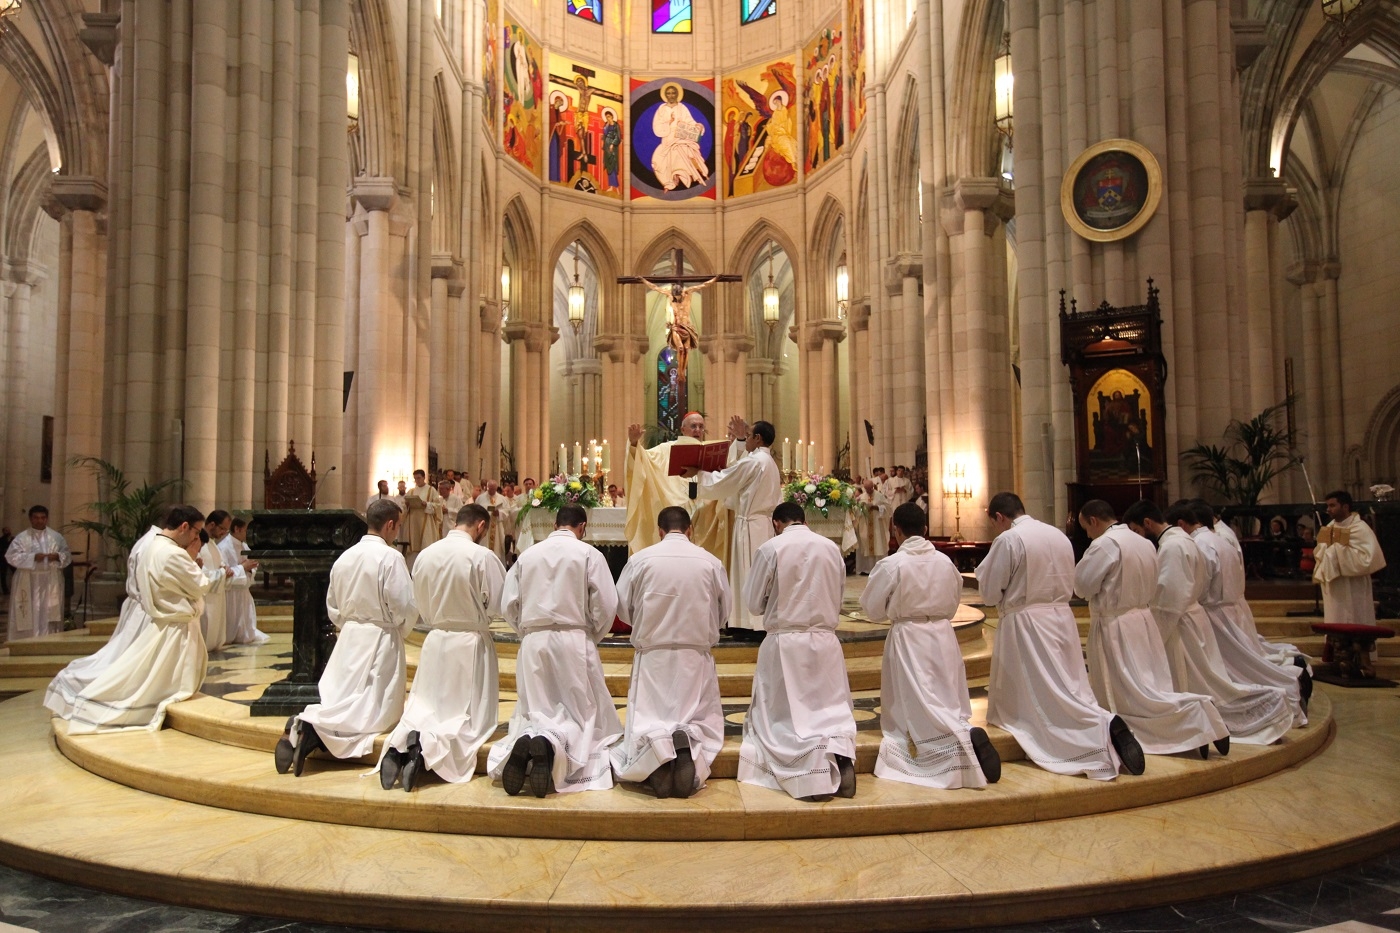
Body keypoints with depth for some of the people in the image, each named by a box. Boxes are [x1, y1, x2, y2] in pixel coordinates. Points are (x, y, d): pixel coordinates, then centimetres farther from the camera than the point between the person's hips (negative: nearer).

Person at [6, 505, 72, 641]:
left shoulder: (56, 537, 10)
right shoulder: (21, 537, 1)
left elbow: (68, 556, 9)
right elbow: (11, 556, -9)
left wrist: (58, 557, -12)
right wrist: (33, 557, -19)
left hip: (51, 582, 2)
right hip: (28, 583, -2)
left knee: (50, 614, 2)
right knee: (29, 615, -2)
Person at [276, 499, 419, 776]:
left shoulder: (345, 557, 4)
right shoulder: (390, 557, -16)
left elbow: (333, 605, 12)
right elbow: (405, 608, -16)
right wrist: (399, 630, 4)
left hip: (348, 637, 7)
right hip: (380, 639, -6)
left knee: (341, 701, 14)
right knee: (372, 712, 0)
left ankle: (304, 726, -13)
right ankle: (312, 728, -21)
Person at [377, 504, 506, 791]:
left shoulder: (425, 555, 0)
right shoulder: (482, 557, -16)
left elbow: (421, 605, 9)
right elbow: (499, 605, -11)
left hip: (435, 640, 5)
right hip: (470, 643, -4)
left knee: (424, 708, 15)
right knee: (470, 716, 5)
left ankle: (400, 742, -13)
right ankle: (429, 746, -21)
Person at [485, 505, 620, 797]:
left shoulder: (527, 556, 9)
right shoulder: (589, 554, -1)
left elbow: (508, 606, 7)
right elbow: (605, 605, -5)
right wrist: (593, 636, 12)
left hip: (532, 643, 3)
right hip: (574, 641, -3)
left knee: (535, 711, 10)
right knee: (582, 713, 4)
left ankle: (525, 741, -24)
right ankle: (551, 744, -28)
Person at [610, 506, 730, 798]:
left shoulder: (641, 559, -5)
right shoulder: (710, 561, -2)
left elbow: (622, 608, 4)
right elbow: (723, 613, 9)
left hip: (652, 654, 0)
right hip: (696, 655, 0)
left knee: (645, 722, 7)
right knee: (703, 721, 10)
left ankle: (656, 746, -29)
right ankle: (689, 742, -25)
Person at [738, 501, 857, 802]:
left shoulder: (769, 549, -7)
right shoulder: (832, 548, 4)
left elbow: (754, 605, 0)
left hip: (784, 643, -3)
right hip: (826, 641, 3)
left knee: (784, 716, 4)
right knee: (833, 712, 13)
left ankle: (814, 767, -21)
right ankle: (840, 751, -17)